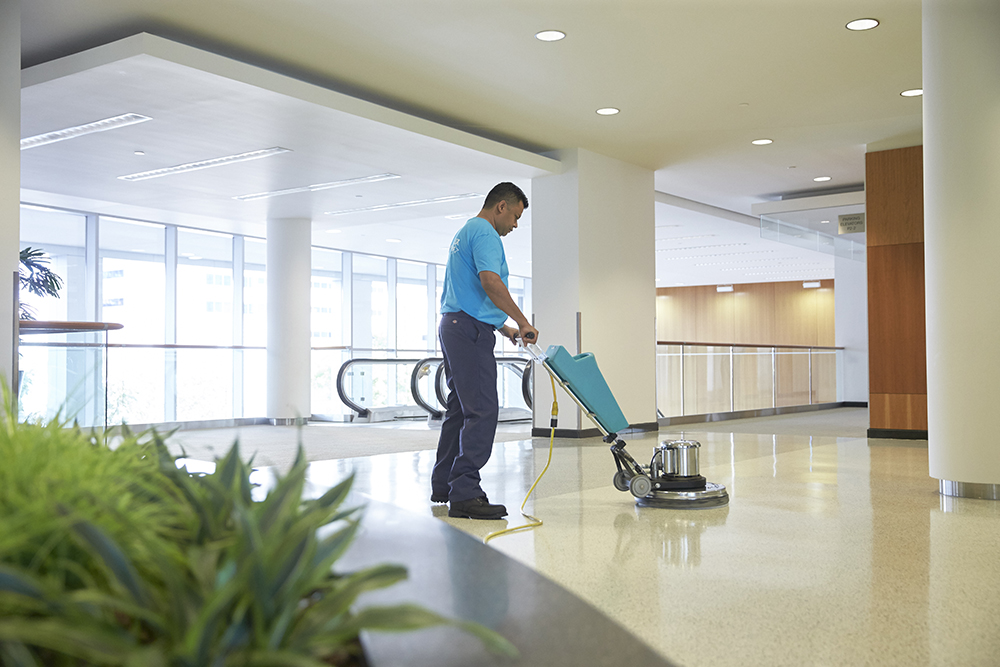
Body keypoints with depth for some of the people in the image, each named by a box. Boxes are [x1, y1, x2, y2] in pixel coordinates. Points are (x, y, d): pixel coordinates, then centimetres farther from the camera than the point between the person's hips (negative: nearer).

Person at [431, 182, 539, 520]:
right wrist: (523, 322, -19)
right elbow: (490, 281, -25)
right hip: (471, 330, -11)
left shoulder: (465, 233, 24)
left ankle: (444, 485, 18)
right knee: (483, 410, -14)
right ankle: (464, 494, -17)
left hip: (453, 327, 11)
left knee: (460, 409, 13)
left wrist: (504, 328, 30)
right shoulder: (484, 233, -9)